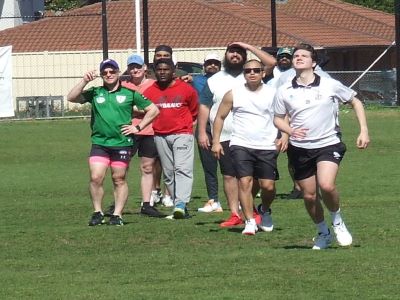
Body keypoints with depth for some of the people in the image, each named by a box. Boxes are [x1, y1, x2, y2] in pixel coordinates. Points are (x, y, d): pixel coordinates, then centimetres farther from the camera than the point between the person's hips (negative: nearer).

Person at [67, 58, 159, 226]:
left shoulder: (129, 93, 5)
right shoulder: (95, 93, 9)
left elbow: (153, 110, 9)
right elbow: (71, 98, -1)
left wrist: (138, 127, 2)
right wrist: (84, 81, -10)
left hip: (122, 143, -1)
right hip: (99, 143, 1)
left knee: (119, 180, 5)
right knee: (95, 178, -8)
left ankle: (117, 215, 12)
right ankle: (98, 213, 5)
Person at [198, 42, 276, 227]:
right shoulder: (214, 81, 11)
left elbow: (271, 63, -7)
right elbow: (204, 107, 10)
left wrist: (249, 47, -3)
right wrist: (202, 132, 1)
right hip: (224, 138, 2)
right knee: (229, 176, 1)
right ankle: (235, 214, 5)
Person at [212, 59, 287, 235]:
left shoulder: (273, 94, 3)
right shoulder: (234, 94, 2)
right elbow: (220, 117, 9)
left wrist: (285, 136, -8)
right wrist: (216, 141, 2)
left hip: (267, 147, 1)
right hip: (241, 146, 0)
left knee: (268, 186, -3)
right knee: (245, 182, -14)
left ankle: (265, 211, 28)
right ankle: (250, 222, -9)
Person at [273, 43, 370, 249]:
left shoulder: (330, 85, -3)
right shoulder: (284, 91, 1)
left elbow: (355, 102, 9)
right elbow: (278, 118, 13)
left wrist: (363, 130, 0)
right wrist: (290, 131, -9)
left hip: (329, 144, -3)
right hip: (300, 148, 3)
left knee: (326, 186, -25)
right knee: (309, 196, 5)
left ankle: (337, 222, 3)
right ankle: (323, 233, 30)